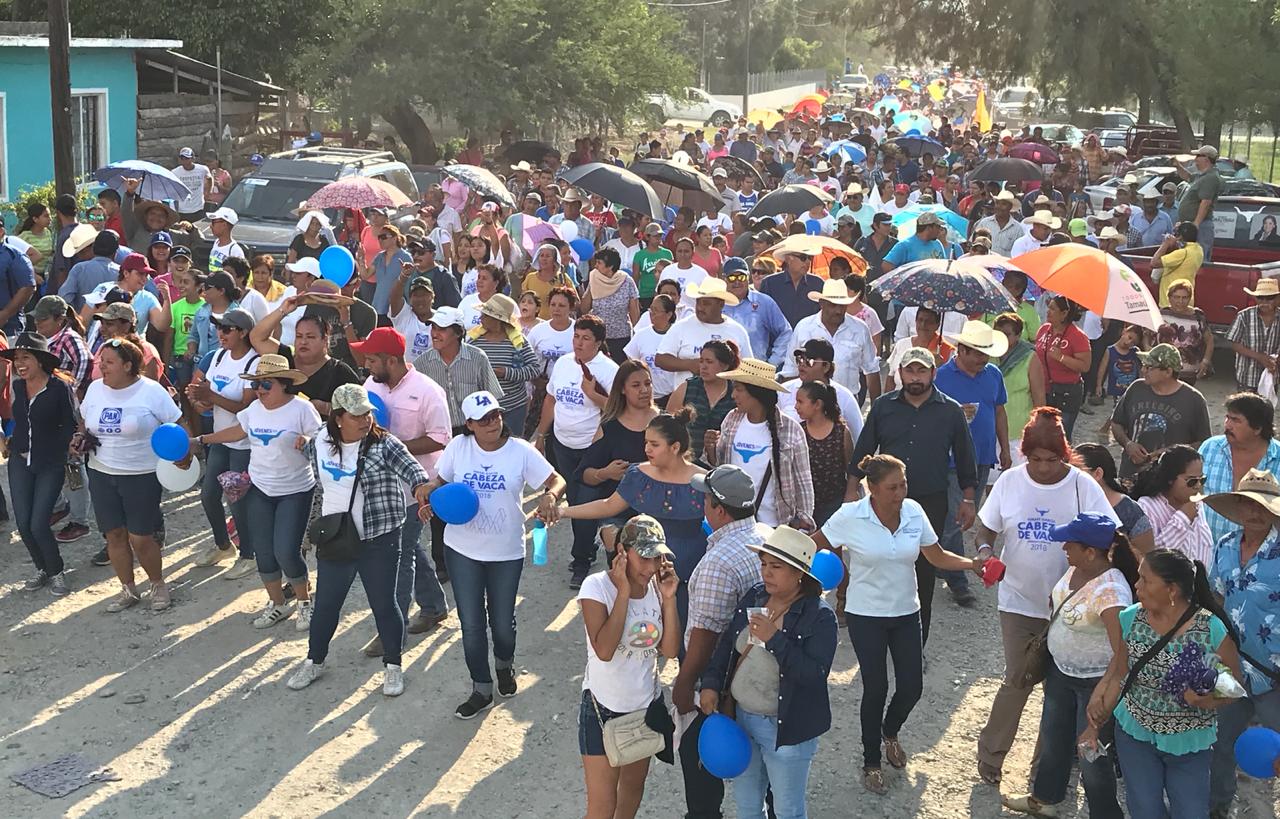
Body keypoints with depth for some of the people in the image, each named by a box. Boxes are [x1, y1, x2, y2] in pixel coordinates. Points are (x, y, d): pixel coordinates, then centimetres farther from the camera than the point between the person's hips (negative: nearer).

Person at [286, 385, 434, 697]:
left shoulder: (383, 444, -13)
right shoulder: (321, 441, 0)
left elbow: (410, 467, -29)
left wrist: (420, 485, -49)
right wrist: (303, 444, 6)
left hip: (379, 541, -3)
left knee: (384, 604, 8)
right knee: (325, 604, 15)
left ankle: (393, 666, 26)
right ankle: (314, 661, 35)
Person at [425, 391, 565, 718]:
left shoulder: (521, 451, -11)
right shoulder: (458, 447, -7)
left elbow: (557, 480, -11)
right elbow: (440, 480, 6)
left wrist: (549, 496, -33)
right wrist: (429, 498, -16)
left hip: (506, 552, -1)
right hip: (462, 549, 1)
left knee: (502, 622, 12)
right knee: (471, 624, 7)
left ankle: (505, 664, 47)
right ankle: (481, 689, 25)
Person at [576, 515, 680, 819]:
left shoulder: (657, 586, -5)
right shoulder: (597, 586, -19)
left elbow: (670, 650, -7)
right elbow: (604, 650, -30)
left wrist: (668, 598, -17)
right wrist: (623, 590, -28)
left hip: (647, 704, 5)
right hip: (604, 708, -5)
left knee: (634, 785, 24)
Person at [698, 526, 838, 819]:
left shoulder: (820, 616, -19)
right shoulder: (753, 598, 0)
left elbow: (816, 675, -27)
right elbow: (728, 643, 10)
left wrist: (775, 639, -31)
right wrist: (711, 683, -1)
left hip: (787, 728, -6)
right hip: (742, 718, 6)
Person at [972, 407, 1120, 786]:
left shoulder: (1082, 486, -11)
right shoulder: (1010, 482, -5)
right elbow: (986, 528, 4)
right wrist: (984, 551, -17)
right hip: (1019, 600, 0)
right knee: (1018, 680, 0)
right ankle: (990, 752, 19)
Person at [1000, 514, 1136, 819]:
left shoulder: (1109, 590, -33)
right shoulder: (1076, 567, -7)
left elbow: (1123, 648, -41)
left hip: (1094, 682, -9)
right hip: (1060, 669, 9)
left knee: (1092, 756, 5)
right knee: (1052, 736, 27)